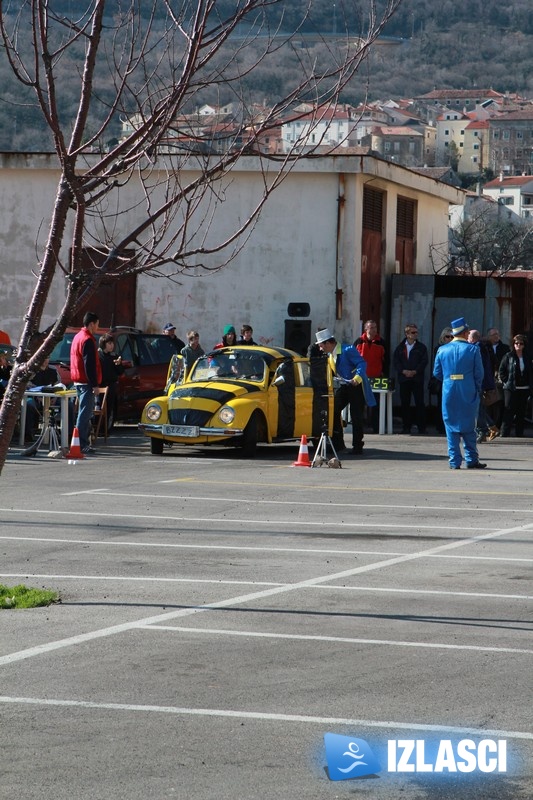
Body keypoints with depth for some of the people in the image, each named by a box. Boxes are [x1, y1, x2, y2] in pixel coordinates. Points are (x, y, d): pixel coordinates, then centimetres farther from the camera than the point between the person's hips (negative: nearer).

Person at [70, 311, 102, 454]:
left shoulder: (78, 337, 18)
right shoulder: (87, 340, -15)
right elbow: (90, 364, -20)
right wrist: (95, 384, -20)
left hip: (78, 382, 10)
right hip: (86, 382, -10)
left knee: (85, 411, 15)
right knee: (85, 412, -10)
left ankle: (84, 442, 18)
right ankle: (82, 444, -11)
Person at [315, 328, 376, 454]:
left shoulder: (348, 350, -16)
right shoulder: (330, 355, 10)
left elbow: (361, 363, -23)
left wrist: (357, 378, -36)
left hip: (355, 386, -8)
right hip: (343, 386, 8)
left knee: (356, 417, -5)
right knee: (333, 411, -1)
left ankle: (357, 446, 3)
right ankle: (338, 444, 8)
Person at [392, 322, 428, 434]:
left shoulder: (421, 347, 8)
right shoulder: (400, 347, 11)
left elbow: (424, 361, -1)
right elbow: (395, 361, 4)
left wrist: (414, 371, -13)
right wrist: (404, 371, -11)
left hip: (417, 378, -2)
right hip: (403, 378, 2)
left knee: (419, 403, -5)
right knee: (405, 403, 3)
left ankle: (421, 427, -3)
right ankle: (406, 426, 8)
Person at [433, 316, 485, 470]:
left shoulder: (442, 350, 2)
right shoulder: (473, 350, -6)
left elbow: (437, 373, 6)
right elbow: (479, 373, -4)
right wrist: (477, 389, 11)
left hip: (449, 393, 2)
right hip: (468, 393, -1)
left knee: (451, 427, 6)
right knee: (468, 427, 8)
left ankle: (454, 461, 4)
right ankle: (471, 460, 8)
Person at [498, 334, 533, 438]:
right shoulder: (508, 356, -1)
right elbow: (501, 371, 0)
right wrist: (506, 382, -7)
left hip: (524, 389, 4)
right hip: (511, 389, -4)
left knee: (521, 413, 7)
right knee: (509, 412, -7)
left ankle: (519, 434, 12)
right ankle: (504, 434, -7)